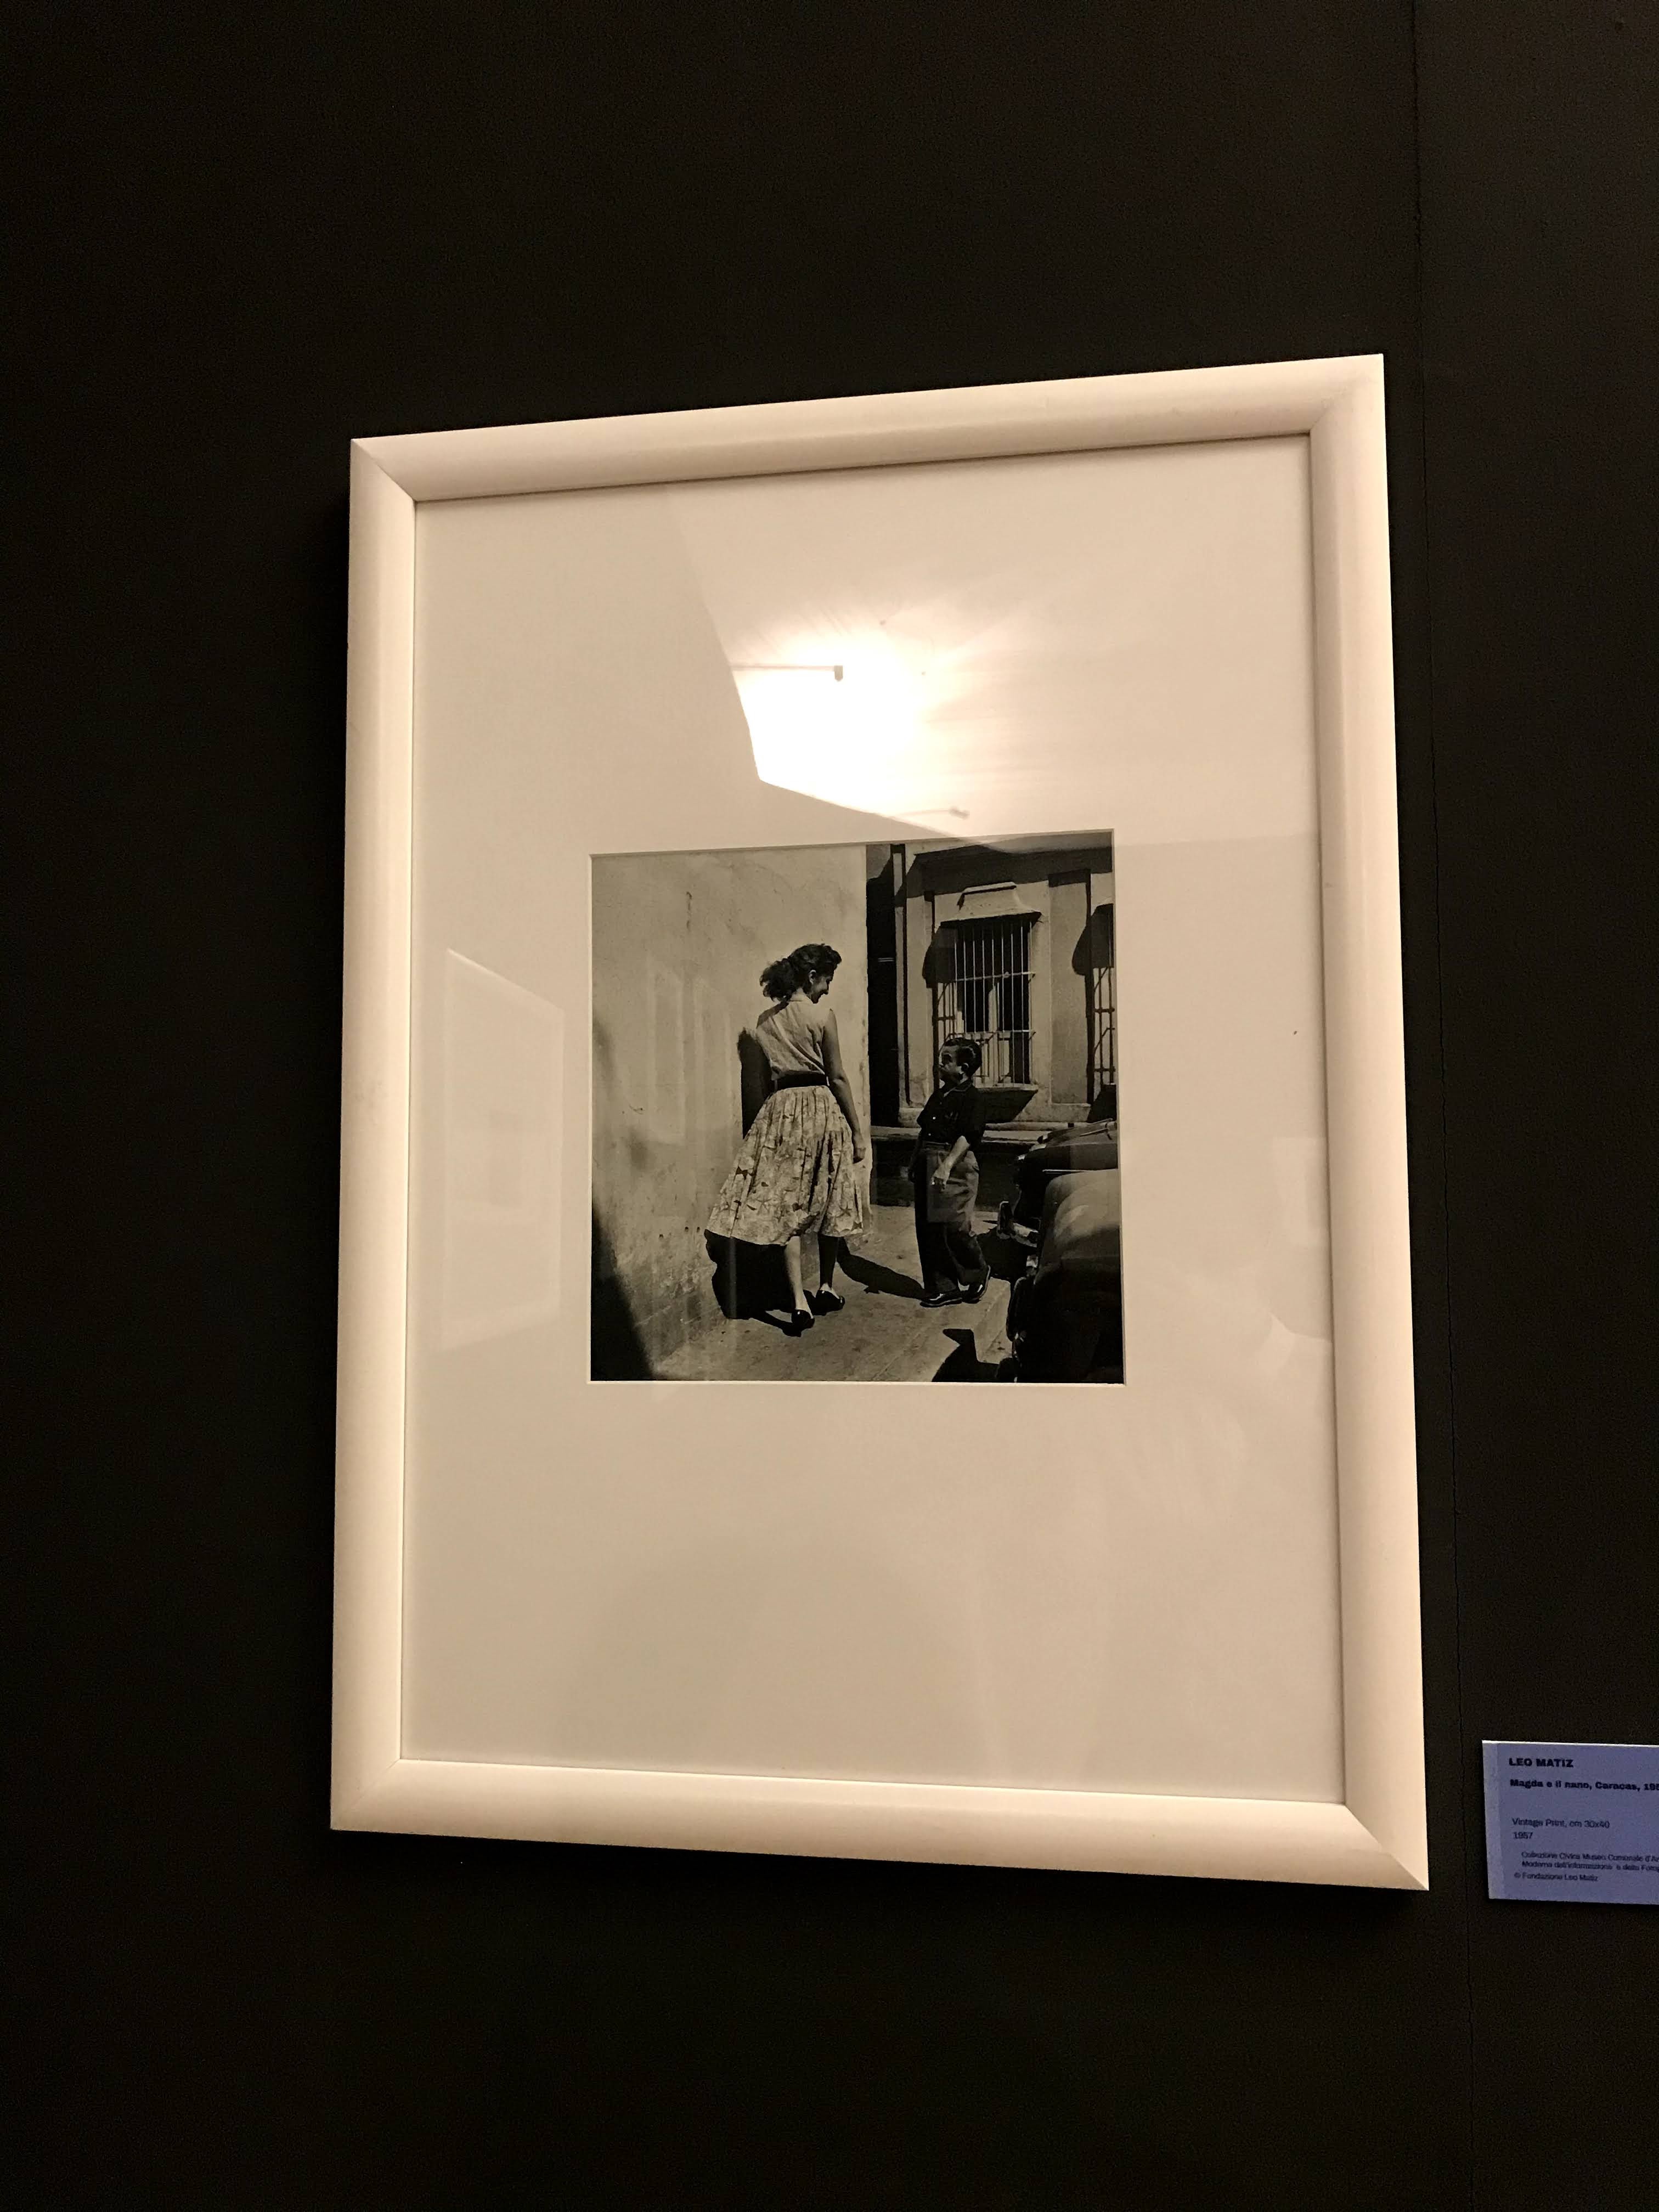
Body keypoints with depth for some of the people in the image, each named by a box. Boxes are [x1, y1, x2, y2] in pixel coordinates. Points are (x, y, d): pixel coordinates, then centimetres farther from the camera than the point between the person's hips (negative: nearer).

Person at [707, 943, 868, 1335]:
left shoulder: (766, 1021, 8)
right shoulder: (822, 1016, -6)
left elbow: (767, 1077, 10)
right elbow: (838, 1077, -5)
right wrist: (857, 1130, 0)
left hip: (779, 1110, 3)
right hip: (822, 1110, -3)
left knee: (786, 1206, 2)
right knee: (829, 1202, 13)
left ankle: (799, 1301, -6)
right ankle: (825, 1288, 25)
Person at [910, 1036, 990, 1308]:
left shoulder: (973, 1097, -6)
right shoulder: (939, 1095, 19)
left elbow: (967, 1136, -16)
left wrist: (947, 1166, -23)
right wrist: (915, 1163, 19)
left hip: (956, 1165, -8)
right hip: (928, 1163, 8)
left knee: (954, 1227, -10)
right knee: (928, 1229, 6)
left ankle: (978, 1274, 15)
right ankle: (943, 1287, 13)